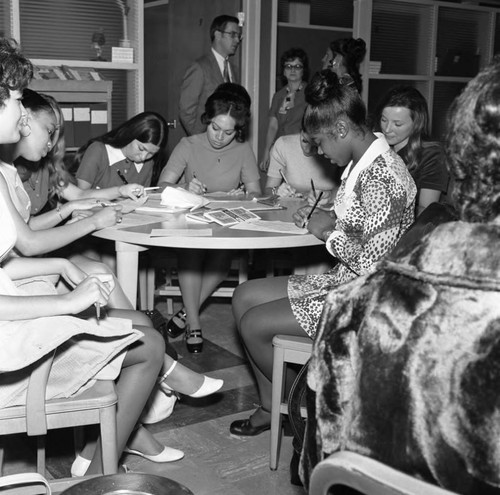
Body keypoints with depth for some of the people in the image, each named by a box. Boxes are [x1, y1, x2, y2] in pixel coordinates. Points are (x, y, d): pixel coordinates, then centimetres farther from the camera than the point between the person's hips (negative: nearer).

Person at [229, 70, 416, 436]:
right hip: (342, 282, 11)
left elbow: (373, 262, -27)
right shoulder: (362, 164, 8)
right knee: (245, 296, 8)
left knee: (254, 325, -9)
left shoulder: (383, 176, -24)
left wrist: (328, 233, -13)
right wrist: (328, 220, 2)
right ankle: (270, 409, 14)